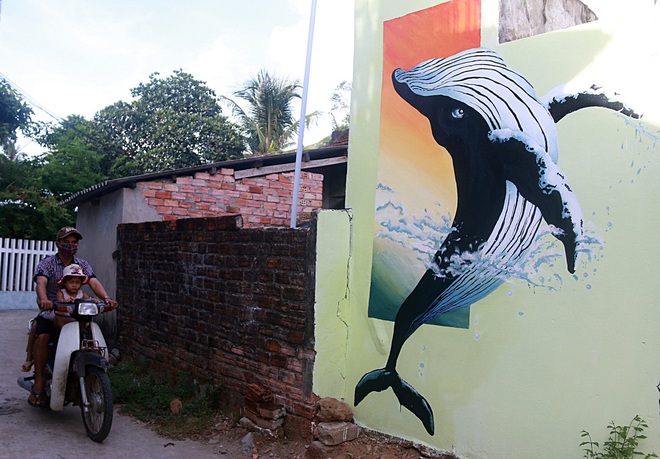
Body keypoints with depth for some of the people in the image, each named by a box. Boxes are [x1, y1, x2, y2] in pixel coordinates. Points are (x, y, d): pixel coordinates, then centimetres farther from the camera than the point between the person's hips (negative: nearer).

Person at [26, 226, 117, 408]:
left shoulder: (82, 265, 8)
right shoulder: (47, 263, -1)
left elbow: (94, 282, -9)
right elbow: (40, 283, -21)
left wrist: (106, 297, -30)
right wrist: (44, 299, -44)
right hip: (50, 310, -3)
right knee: (42, 337, -28)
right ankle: (38, 385, -20)